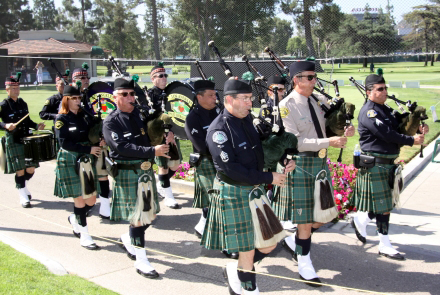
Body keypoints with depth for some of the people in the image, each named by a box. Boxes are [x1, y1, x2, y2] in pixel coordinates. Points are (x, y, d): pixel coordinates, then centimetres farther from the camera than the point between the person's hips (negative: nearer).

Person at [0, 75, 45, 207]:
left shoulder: (23, 103, 12)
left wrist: (36, 126, 4)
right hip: (14, 142, -6)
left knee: (31, 168, 7)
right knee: (20, 170, -3)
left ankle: (23, 186, 36)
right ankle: (23, 197, 10)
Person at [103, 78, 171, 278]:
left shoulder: (141, 115, 7)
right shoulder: (111, 122, -8)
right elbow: (123, 147, -20)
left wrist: (166, 136, -8)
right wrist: (152, 151, -28)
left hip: (146, 171, 6)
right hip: (127, 174, -6)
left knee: (150, 214, 14)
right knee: (138, 217, -1)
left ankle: (128, 239, 40)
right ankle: (141, 261, 11)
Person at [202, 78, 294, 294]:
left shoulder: (248, 120, 5)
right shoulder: (219, 129, -17)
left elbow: (260, 152, 15)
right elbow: (230, 169, -23)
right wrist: (268, 178, -19)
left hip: (256, 190, 7)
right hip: (234, 194, -7)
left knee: (270, 243, 13)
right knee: (247, 251, 4)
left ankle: (235, 271, 32)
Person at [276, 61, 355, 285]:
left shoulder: (319, 101, 8)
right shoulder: (287, 106, -13)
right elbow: (294, 141, -20)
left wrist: (345, 130, -8)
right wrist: (328, 142, -25)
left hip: (321, 162, 7)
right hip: (300, 164, -7)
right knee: (305, 219, 2)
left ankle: (292, 241, 37)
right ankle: (304, 264, 20)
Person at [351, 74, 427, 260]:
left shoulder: (384, 109, 15)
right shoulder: (369, 112, -15)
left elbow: (398, 127, 15)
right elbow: (386, 134, -21)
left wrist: (417, 129, -3)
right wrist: (411, 140, -15)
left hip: (387, 163, 9)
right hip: (375, 164, -9)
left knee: (384, 202, 15)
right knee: (383, 206, -2)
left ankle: (360, 220, 36)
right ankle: (384, 245, 9)